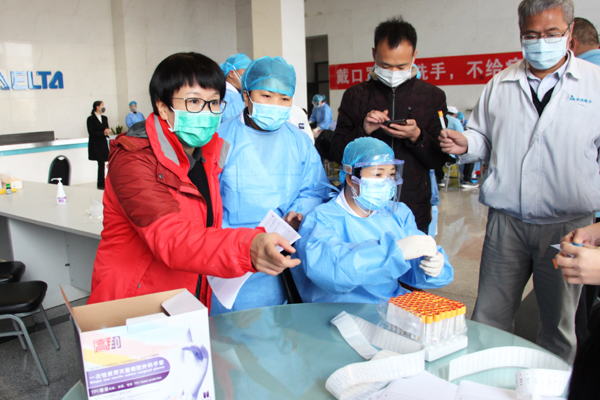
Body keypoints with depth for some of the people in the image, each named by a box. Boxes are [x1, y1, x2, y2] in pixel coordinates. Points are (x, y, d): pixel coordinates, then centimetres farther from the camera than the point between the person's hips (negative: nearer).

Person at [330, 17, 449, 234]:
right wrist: (363, 131, -15)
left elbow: (439, 160, 2)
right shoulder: (355, 96, 3)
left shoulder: (432, 96, 3)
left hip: (413, 212, 0)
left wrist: (417, 137, -17)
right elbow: (336, 153, 2)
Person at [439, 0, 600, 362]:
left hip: (568, 225, -1)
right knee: (488, 318, 7)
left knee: (560, 324, 14)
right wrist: (466, 144, -6)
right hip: (506, 222, 2)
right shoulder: (500, 85, 9)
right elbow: (484, 138, 16)